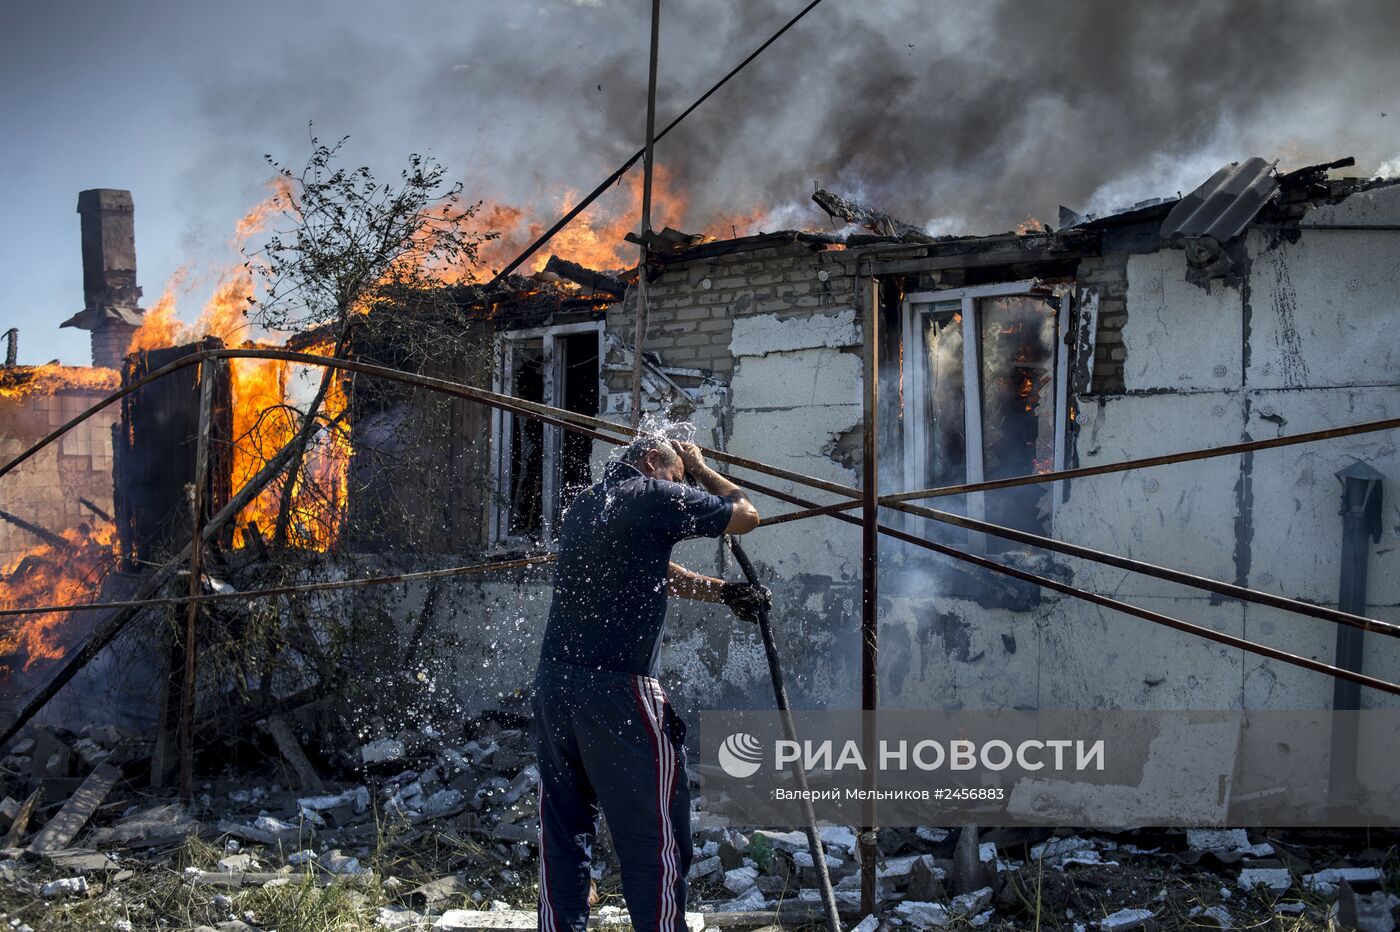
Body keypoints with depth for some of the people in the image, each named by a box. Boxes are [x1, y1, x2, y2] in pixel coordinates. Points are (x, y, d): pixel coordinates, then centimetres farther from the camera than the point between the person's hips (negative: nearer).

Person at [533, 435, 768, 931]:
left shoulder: (580, 507, 19)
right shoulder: (656, 498, -4)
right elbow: (747, 515, 7)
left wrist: (723, 591, 21)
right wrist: (699, 469, 20)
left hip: (552, 681, 8)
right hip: (617, 690, -8)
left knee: (563, 835, 13)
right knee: (655, 842, -1)